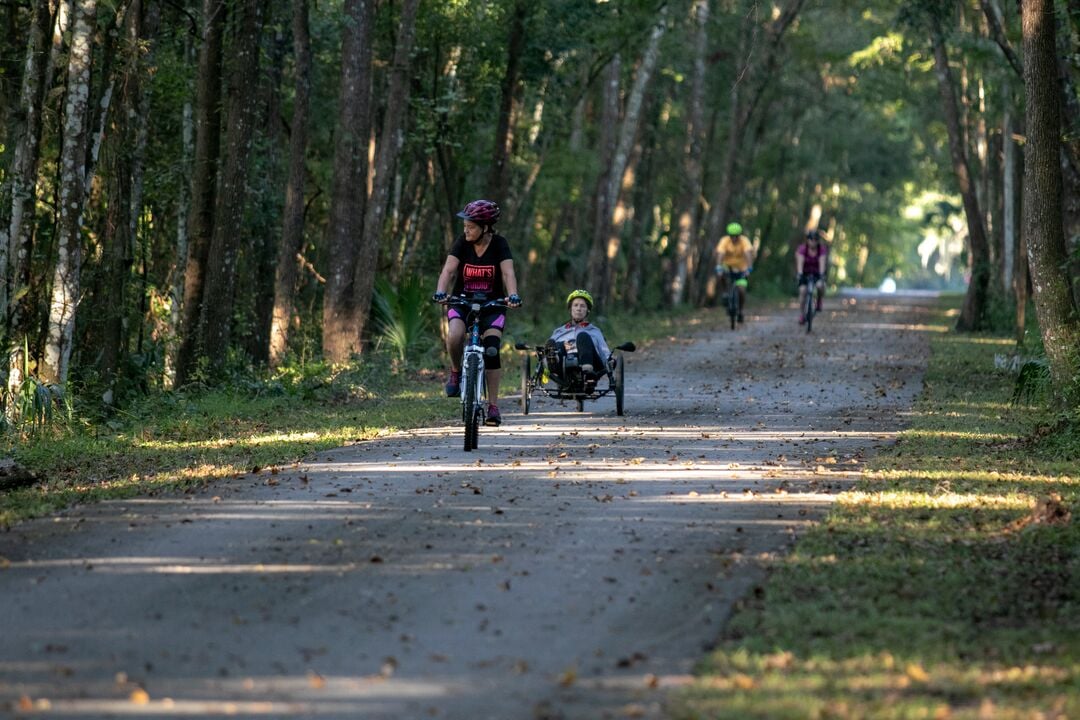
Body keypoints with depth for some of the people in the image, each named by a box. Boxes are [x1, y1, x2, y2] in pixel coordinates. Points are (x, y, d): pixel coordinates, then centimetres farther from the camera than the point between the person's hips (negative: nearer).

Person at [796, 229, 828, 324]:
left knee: (820, 286, -30)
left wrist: (821, 275, -45)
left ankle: (819, 304, -3)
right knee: (803, 290, -20)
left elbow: (822, 263, -30)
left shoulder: (822, 249, -19)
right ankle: (801, 314, -9)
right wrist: (800, 275, -45)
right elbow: (800, 263, -30)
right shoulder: (802, 249, -20)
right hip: (804, 273, 0)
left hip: (817, 272, 0)